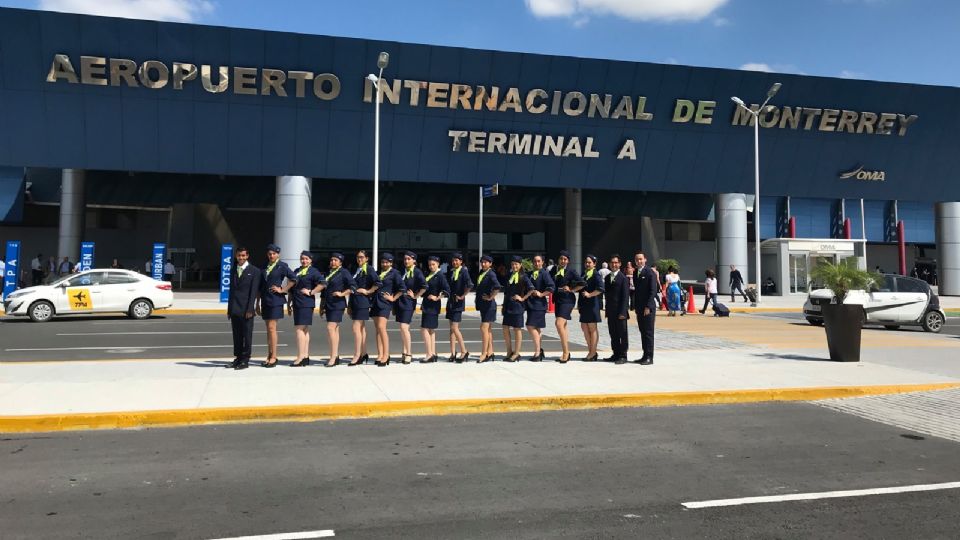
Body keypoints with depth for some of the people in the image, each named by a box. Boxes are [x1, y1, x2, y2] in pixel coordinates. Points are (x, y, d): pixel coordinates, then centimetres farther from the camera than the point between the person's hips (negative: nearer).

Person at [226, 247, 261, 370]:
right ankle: (238, 358, 15)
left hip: (246, 309, -5)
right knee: (237, 335, 8)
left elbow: (254, 291, -7)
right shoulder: (233, 271, 16)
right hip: (234, 309, 5)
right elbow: (232, 290, 16)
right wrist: (229, 309, 11)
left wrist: (250, 309, -13)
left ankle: (245, 360, 5)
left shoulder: (254, 271, -1)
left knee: (247, 335, -1)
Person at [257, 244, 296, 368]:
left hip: (275, 300, -6)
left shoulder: (282, 266, -4)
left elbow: (293, 278, -12)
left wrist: (283, 290, -9)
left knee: (271, 328, -9)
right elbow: (260, 286, 15)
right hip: (265, 300, 6)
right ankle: (269, 356, 14)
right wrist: (258, 303, 14)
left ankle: (273, 357, -3)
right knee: (268, 329, 9)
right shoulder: (264, 266, 13)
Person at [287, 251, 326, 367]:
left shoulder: (313, 271, -5)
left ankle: (300, 358, -9)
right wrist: (289, 303, 19)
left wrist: (311, 292, -14)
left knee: (300, 329, -11)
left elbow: (323, 283, -17)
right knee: (305, 330, 10)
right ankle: (305, 356, 13)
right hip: (297, 304, 8)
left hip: (306, 304, -8)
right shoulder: (297, 271, 18)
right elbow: (291, 288, 23)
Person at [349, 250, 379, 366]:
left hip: (362, 302, -8)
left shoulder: (369, 269, -8)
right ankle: (363, 354, 18)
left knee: (356, 328, -11)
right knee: (362, 328, 12)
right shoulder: (356, 270, 15)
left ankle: (357, 356, -9)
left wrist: (368, 291, -12)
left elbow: (378, 282, -19)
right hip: (355, 302, 8)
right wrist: (350, 306, 17)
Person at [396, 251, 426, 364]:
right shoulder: (402, 271, 11)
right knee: (403, 329, 10)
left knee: (404, 327, -13)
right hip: (399, 302, 6)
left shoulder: (417, 272, -7)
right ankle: (405, 352, 19)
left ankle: (409, 354, -5)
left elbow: (424, 286, -18)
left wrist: (415, 296, -11)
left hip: (408, 302, -6)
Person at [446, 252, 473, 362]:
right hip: (451, 301, 7)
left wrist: (462, 296, -15)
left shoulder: (464, 271, -10)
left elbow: (470, 285, -23)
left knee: (454, 328, -10)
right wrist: (449, 295, 5)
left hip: (458, 302, -7)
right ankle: (453, 353, 12)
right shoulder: (451, 272, 11)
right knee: (452, 328, 8)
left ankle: (464, 351, 1)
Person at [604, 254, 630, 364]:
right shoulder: (607, 277, 14)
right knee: (613, 334, 11)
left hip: (620, 311, -7)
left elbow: (625, 296, -11)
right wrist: (607, 309, 9)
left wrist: (622, 312, -16)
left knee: (622, 333, 0)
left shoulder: (623, 278, -8)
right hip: (610, 311, 7)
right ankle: (616, 354, 19)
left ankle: (623, 355, 5)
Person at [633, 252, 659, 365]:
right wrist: (634, 305, 8)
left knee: (648, 332, -4)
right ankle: (645, 355, 14)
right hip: (639, 307, 7)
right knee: (643, 332, 9)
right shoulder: (635, 273, 13)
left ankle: (649, 357, -1)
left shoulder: (650, 272, -8)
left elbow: (653, 290, -12)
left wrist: (648, 307, -16)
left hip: (648, 307, -7)